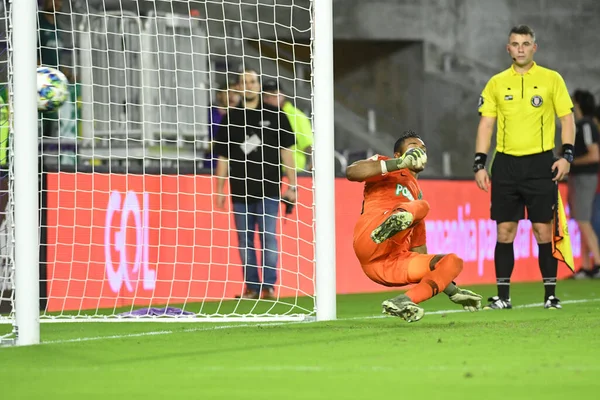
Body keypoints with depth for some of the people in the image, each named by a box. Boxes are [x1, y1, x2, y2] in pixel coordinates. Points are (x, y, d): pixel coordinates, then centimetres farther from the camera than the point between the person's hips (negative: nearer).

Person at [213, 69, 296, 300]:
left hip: (267, 188, -2)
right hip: (240, 190, 2)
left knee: (268, 237, -8)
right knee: (245, 240, 3)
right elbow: (223, 157, 13)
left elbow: (286, 151, 6)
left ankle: (269, 286, -8)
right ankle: (251, 287, 7)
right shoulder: (230, 118, 11)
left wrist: (292, 184, 0)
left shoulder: (273, 115, 6)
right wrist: (220, 190, 8)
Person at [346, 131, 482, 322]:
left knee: (453, 262, -6)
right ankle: (397, 219, -61)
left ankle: (403, 302, -27)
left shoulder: (416, 193, 36)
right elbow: (351, 172, -5)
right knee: (421, 206, -22)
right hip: (370, 241, -7)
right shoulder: (385, 167, 19)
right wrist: (399, 163, -13)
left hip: (394, 266, 7)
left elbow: (418, 247, 37)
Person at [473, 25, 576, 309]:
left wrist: (566, 155, -9)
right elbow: (486, 124, 9)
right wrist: (479, 164, 1)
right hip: (505, 165, 2)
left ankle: (550, 294, 4)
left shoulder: (552, 79, 3)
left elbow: (567, 118, 3)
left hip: (541, 163, -2)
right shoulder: (496, 83, 9)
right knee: (504, 230, 1)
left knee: (543, 229, -3)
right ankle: (502, 295, 6)